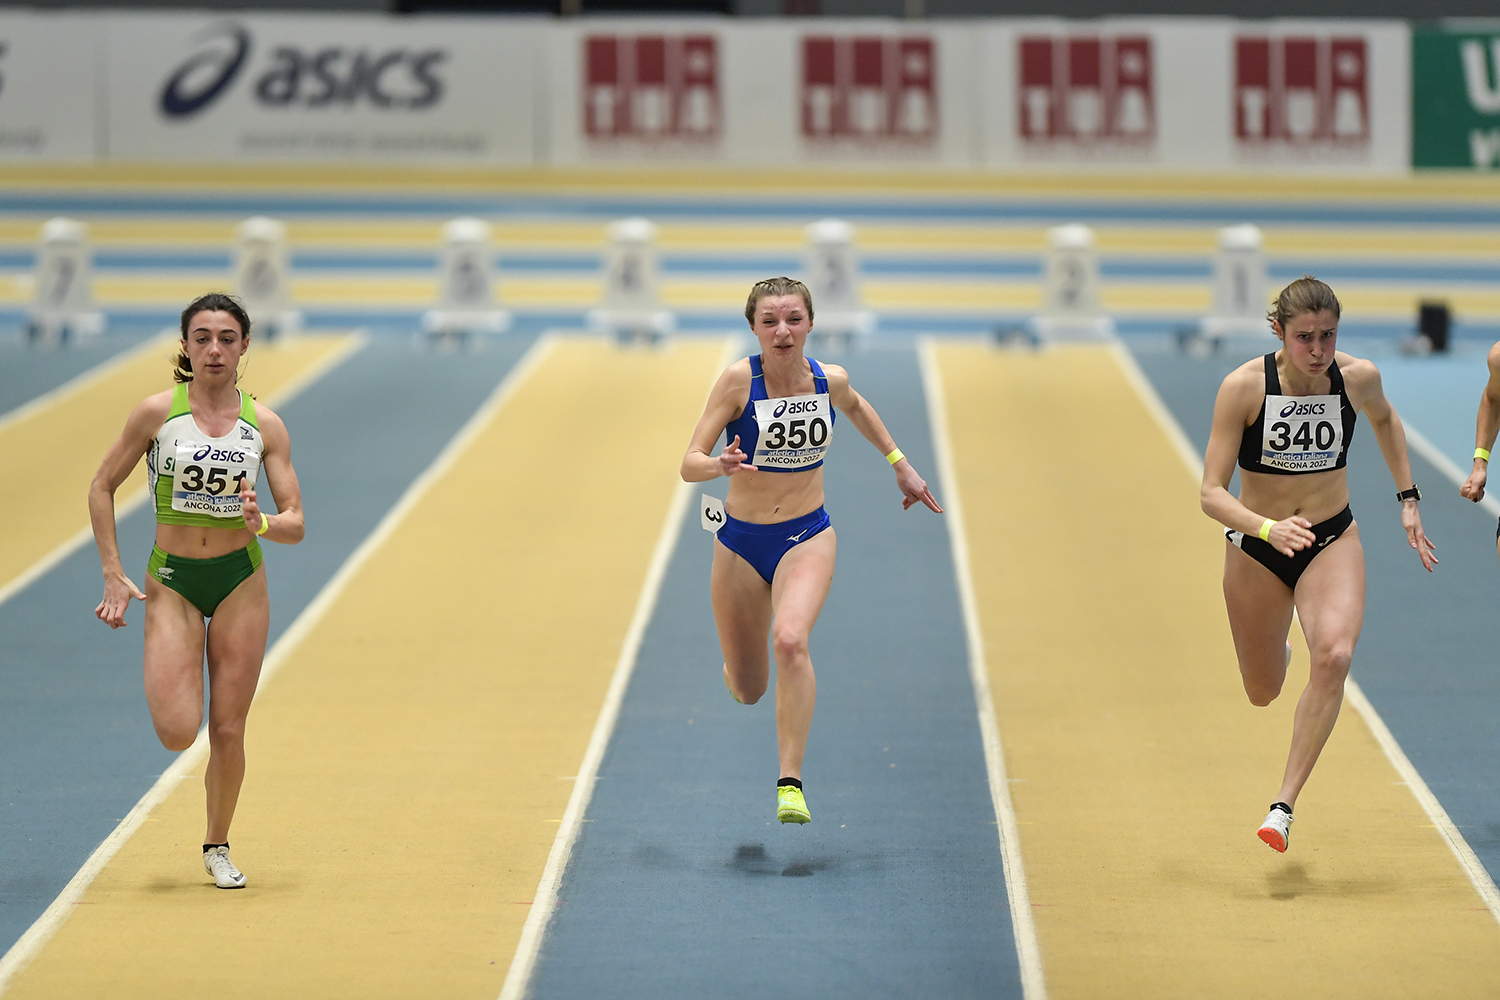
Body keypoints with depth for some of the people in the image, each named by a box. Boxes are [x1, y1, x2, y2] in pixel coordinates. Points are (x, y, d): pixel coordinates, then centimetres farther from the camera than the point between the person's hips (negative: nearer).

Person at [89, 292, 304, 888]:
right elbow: (102, 488, 3)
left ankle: (217, 846, 23)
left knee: (228, 731, 1)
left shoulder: (265, 425, -2)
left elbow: (295, 524, -2)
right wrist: (112, 575, -2)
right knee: (177, 733, -13)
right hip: (171, 580, -1)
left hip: (241, 579, 1)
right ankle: (167, 677, 24)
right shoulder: (157, 412, -7)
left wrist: (262, 523, -24)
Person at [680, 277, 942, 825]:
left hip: (807, 537, 0)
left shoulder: (830, 380, -6)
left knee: (790, 640, -30)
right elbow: (689, 464, -18)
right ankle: (741, 671, 50)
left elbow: (856, 407, 20)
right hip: (740, 542, 0)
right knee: (747, 691, 10)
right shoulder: (739, 378, -15)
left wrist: (900, 464, 21)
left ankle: (791, 783, -27)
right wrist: (721, 465, -39)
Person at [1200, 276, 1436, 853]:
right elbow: (1212, 493, -22)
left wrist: (1408, 498, 15)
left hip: (1333, 540, 1)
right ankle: (1276, 650, 52)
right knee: (1263, 693, 13)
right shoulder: (1244, 386, -20)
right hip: (1256, 545, -1)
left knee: (1334, 657, -27)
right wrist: (1268, 528, -39)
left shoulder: (1358, 377, -11)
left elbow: (1384, 420, 15)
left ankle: (1284, 804, -21)